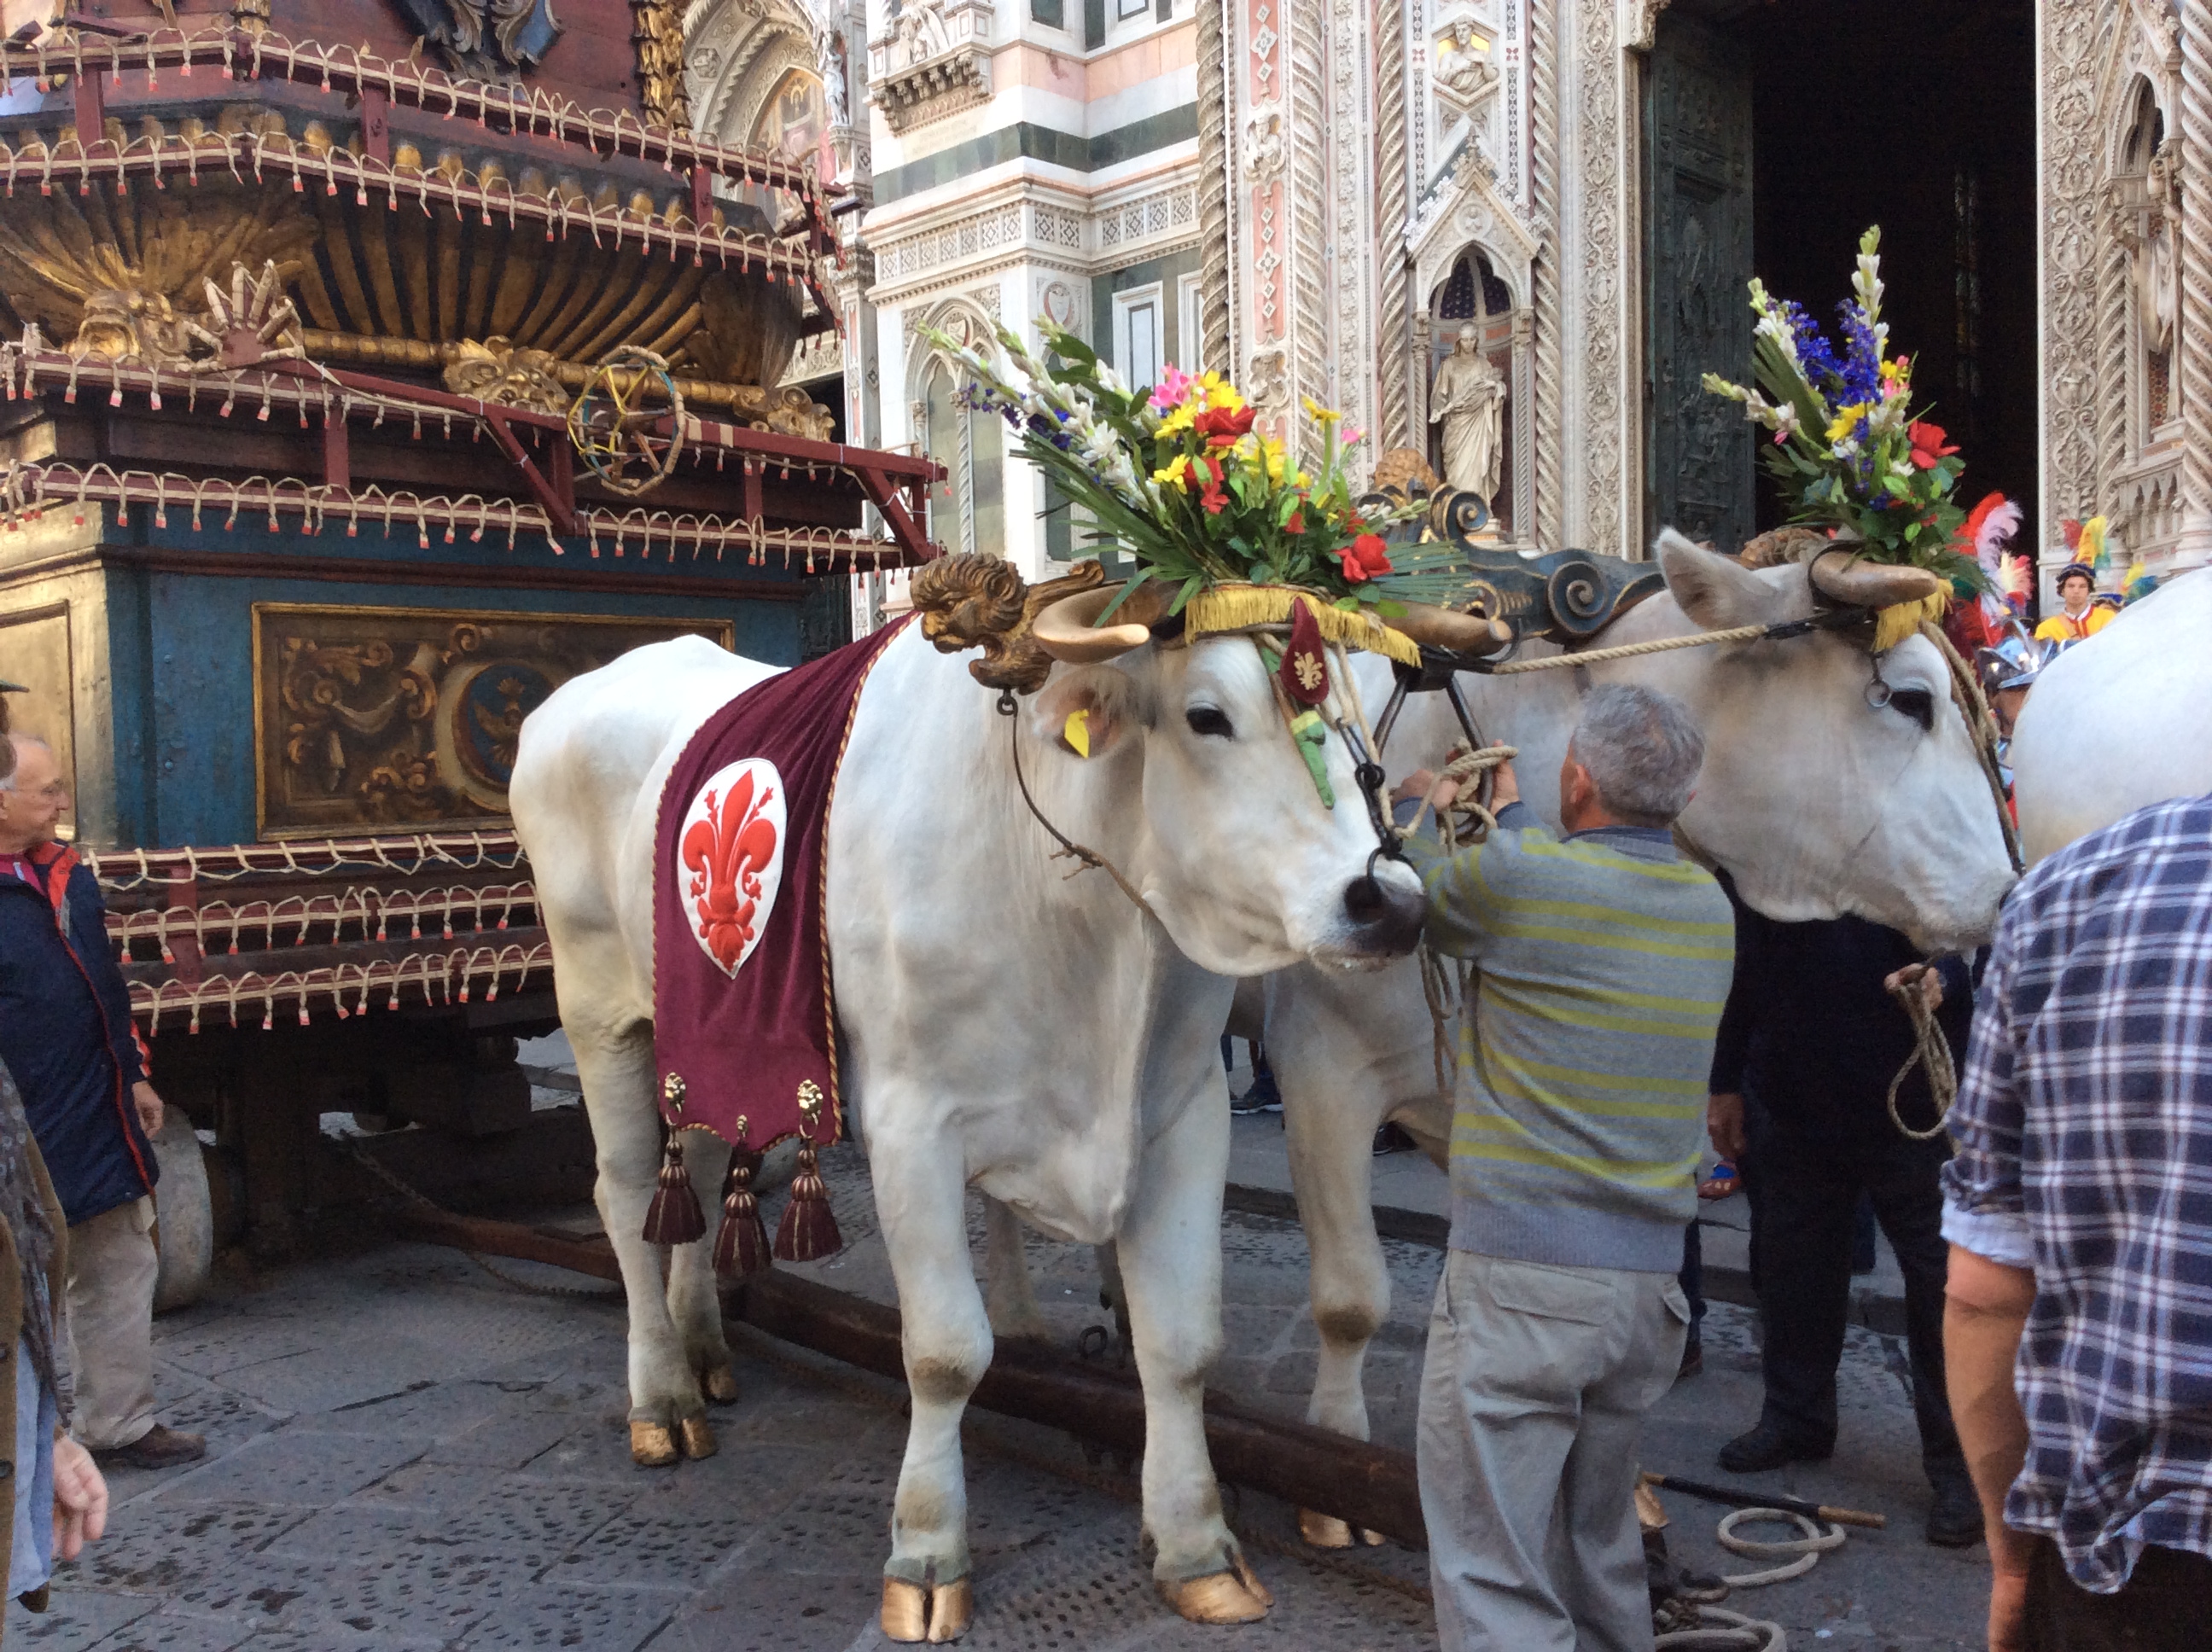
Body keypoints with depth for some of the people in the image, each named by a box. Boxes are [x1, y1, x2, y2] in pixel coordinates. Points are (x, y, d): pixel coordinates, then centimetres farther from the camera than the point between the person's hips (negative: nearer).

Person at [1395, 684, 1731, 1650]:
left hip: (1518, 1275, -7)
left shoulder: (1514, 878, -13)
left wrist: (1416, 806, 27)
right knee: (1600, 1546, 23)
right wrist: (1509, 816, 36)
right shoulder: (1711, 908, 7)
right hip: (1649, 1280, 7)